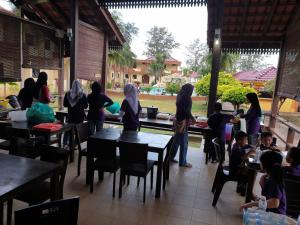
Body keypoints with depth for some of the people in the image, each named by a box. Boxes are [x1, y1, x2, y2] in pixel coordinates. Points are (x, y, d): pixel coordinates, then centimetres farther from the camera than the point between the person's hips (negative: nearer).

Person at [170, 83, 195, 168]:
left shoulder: (180, 96, 9)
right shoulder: (187, 97, -15)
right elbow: (187, 111, -17)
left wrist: (190, 118, 22)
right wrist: (193, 119, 0)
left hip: (177, 120, 9)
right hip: (183, 122, -9)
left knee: (176, 140, 19)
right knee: (184, 143, 2)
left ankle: (171, 157, 30)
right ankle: (182, 162, 12)